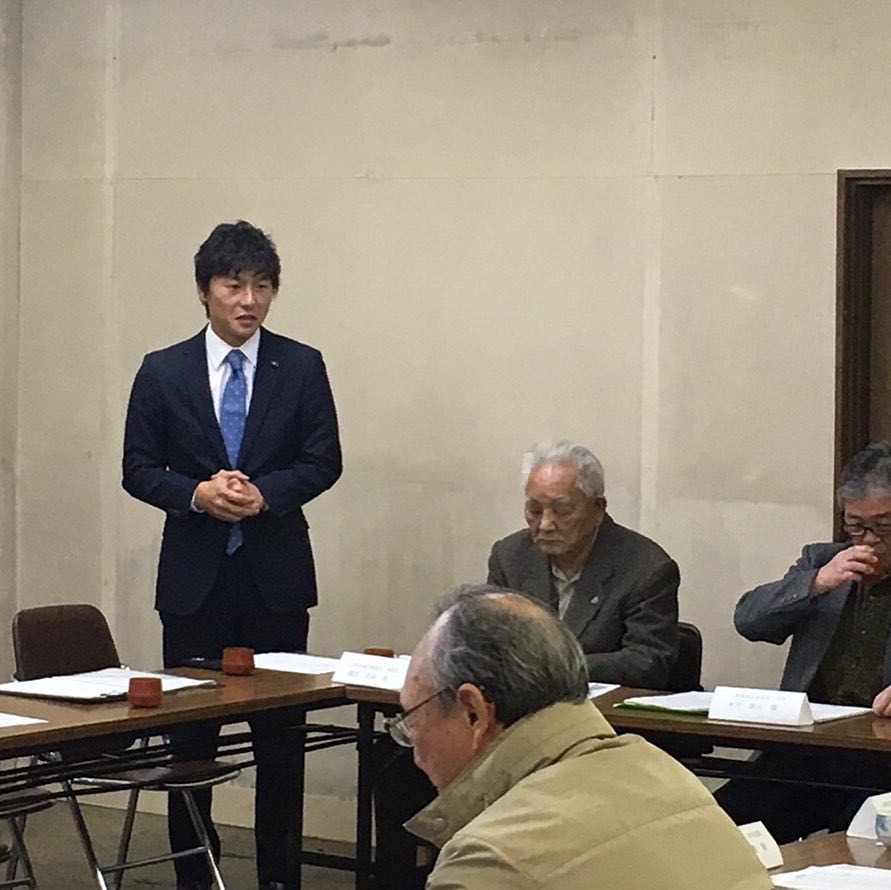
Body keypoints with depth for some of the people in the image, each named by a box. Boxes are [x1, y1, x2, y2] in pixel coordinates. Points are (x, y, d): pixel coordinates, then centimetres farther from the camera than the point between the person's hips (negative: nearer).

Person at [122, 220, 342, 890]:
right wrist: (197, 494, -14)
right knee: (189, 728, 3)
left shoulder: (302, 368, 3)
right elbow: (139, 469, 4)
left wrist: (264, 493, -16)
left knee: (280, 731, 3)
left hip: (277, 572, 0)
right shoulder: (163, 372, 3)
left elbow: (324, 462, 1)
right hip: (195, 572, 0)